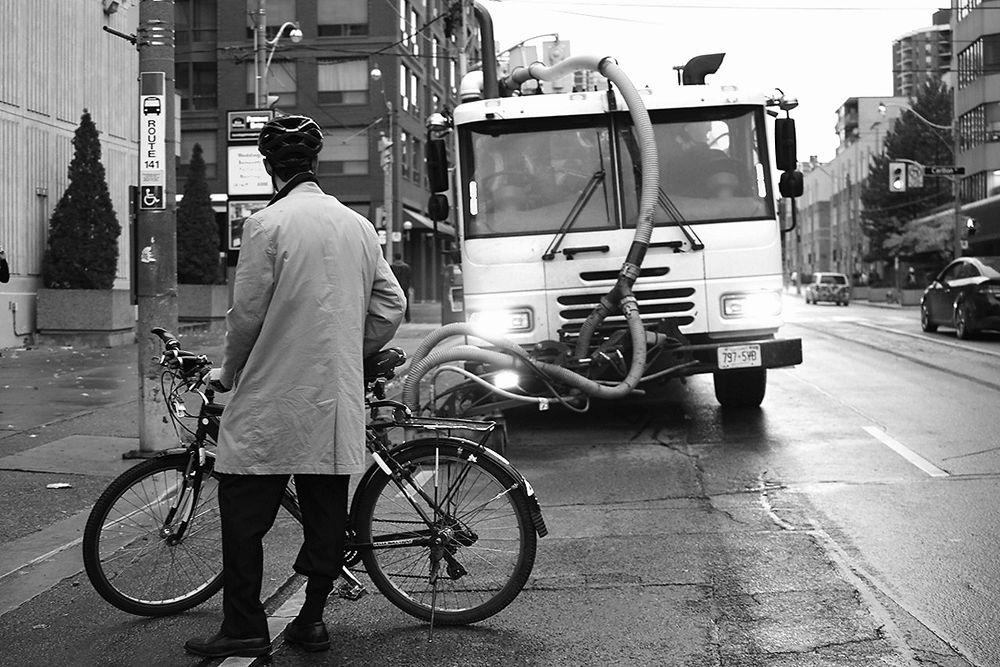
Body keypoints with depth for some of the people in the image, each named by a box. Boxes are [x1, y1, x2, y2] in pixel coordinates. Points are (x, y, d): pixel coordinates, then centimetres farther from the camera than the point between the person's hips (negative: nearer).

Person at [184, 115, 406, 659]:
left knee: (244, 513, 4)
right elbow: (391, 307, 9)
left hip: (274, 395, -5)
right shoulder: (358, 225, 7)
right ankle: (313, 619, 18)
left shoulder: (268, 224, -10)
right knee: (326, 511, 11)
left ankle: (244, 629, 7)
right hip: (339, 398, 6)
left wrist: (228, 372, 7)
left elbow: (246, 313, -9)